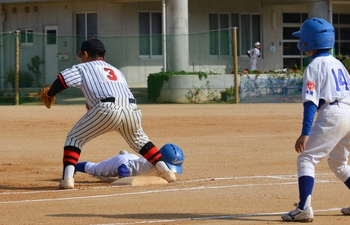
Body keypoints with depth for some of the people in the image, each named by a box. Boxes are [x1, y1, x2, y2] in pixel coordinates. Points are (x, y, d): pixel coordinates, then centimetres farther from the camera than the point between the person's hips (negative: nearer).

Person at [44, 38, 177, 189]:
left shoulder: (84, 68, 20)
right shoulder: (116, 71, 37)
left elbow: (62, 80, 8)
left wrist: (50, 94, 26)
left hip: (107, 109, -5)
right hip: (132, 109, 5)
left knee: (74, 138, 11)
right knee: (139, 141, 31)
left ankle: (68, 178, -6)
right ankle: (166, 171, 21)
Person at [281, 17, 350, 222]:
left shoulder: (315, 66, -5)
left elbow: (311, 103, -14)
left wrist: (305, 133, -19)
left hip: (332, 114, -8)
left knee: (306, 159, -7)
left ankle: (304, 209, -20)